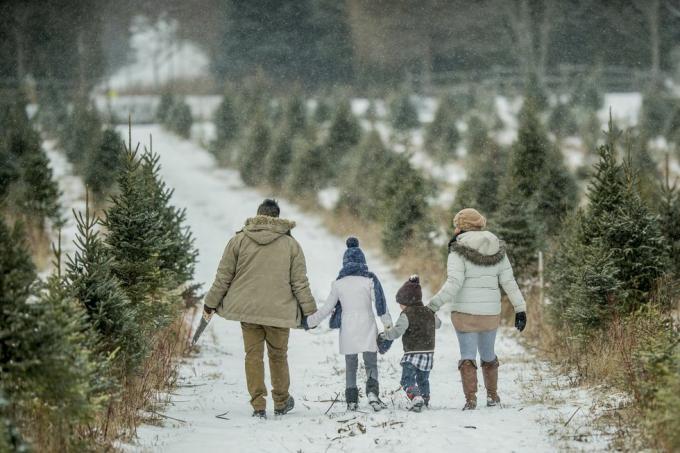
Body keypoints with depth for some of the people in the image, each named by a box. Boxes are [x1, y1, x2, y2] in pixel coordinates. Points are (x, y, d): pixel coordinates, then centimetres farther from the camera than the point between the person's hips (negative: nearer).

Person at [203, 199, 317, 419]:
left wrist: (211, 302, 14)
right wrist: (309, 310, 10)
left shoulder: (239, 240, -1)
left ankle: (258, 405, -1)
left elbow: (223, 276, 4)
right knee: (278, 355, 14)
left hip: (247, 309, 0)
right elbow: (300, 282, 2)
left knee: (253, 355, 4)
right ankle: (281, 402, 25)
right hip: (279, 311, 0)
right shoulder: (290, 244, -1)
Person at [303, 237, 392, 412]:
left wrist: (310, 322, 18)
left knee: (350, 366, 12)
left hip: (347, 329, 1)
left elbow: (326, 309, 5)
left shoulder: (338, 284, 1)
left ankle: (351, 400, 8)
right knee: (371, 363, 3)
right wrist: (388, 324, 5)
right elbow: (380, 303, -5)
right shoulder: (369, 280, -4)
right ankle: (372, 392, -21)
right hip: (367, 328, -1)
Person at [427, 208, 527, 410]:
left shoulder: (459, 251, -9)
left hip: (465, 313, -4)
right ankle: (492, 396, 27)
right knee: (488, 354, 20)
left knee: (468, 356, 2)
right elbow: (509, 282, 4)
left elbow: (453, 284, -18)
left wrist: (433, 306, -18)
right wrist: (520, 309, 7)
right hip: (491, 313, 4)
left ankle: (470, 399, -9)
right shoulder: (498, 250, 6)